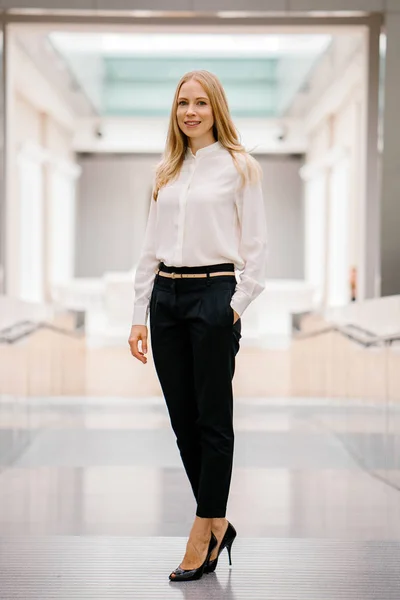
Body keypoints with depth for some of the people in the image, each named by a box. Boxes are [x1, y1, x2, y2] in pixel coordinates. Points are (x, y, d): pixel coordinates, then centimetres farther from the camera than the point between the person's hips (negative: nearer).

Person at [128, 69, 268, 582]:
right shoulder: (166, 172, 14)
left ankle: (204, 530, 9)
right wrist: (139, 315, 8)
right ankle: (217, 524, 21)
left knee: (212, 419, 0)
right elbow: (150, 247, 13)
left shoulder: (239, 167, 0)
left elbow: (256, 246, -3)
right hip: (166, 295, 6)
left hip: (214, 294, -5)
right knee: (181, 418, 7)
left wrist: (238, 306, -11)